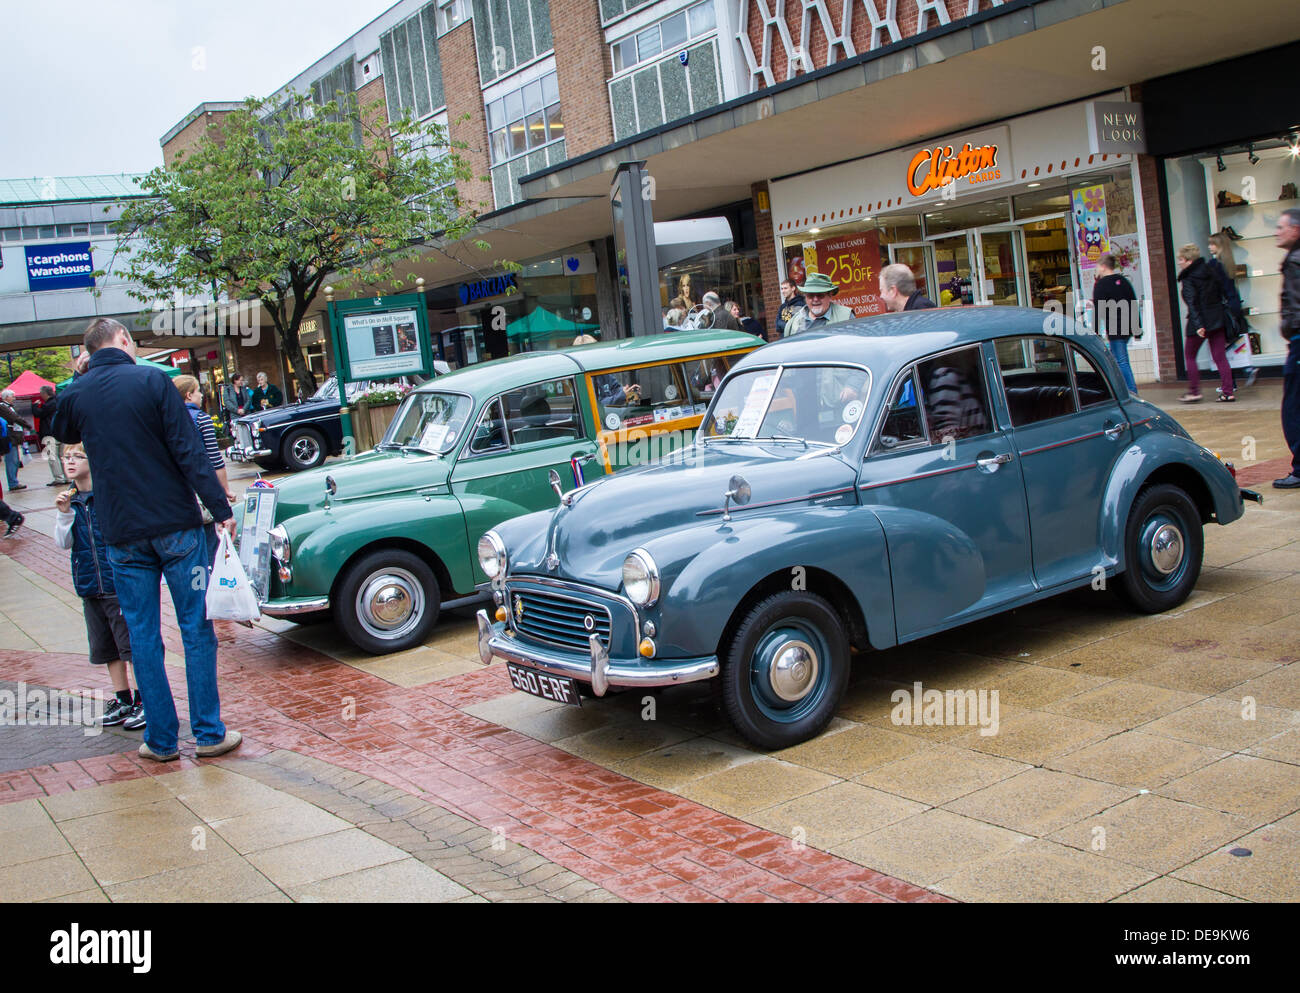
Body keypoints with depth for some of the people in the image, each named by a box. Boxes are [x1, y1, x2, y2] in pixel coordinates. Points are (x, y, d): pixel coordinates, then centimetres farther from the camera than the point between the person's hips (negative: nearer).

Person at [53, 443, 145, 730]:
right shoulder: (69, 500, 8)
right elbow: (63, 543, 5)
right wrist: (64, 514, -10)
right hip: (89, 588, 7)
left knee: (132, 642, -1)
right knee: (105, 647, 13)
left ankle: (144, 699, 8)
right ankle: (122, 699, 24)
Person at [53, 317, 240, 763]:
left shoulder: (77, 394, 4)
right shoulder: (151, 380, -7)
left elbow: (62, 433, 28)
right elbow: (188, 450, -12)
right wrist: (220, 509, -12)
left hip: (122, 534, 3)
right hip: (175, 525, -3)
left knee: (143, 637, 10)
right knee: (196, 629, 6)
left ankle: (161, 740, 15)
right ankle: (209, 734, 10)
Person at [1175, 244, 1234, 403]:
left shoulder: (1188, 278, -11)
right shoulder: (1209, 272, 11)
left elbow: (1192, 303, -19)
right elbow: (1220, 294, 16)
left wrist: (1198, 325, -24)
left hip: (1200, 322, -7)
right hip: (1217, 319, 7)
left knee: (1189, 355, 8)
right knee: (1220, 356, 5)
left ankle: (1194, 391, 6)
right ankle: (1228, 393, 2)